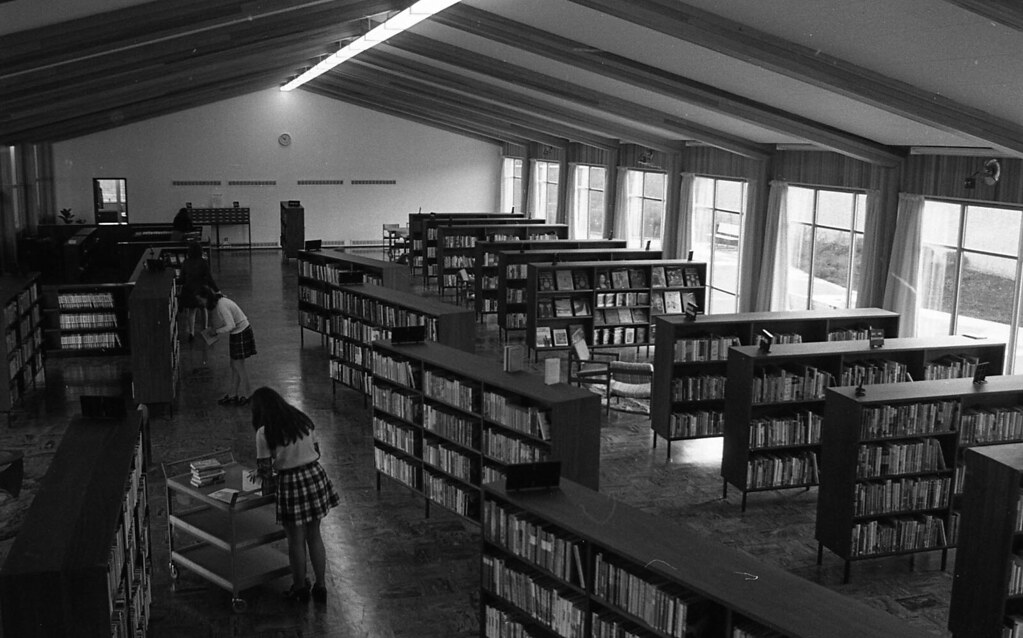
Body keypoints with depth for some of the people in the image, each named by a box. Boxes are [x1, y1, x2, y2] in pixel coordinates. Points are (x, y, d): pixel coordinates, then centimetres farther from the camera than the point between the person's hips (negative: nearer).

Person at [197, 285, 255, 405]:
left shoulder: (222, 306, -25)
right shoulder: (218, 303, 6)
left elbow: (231, 325, -28)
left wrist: (216, 331, -15)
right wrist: (211, 328, 1)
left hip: (241, 334, -10)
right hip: (236, 333, 10)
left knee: (238, 367, 1)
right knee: (234, 366, 14)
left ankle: (244, 396, 13)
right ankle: (233, 394, 21)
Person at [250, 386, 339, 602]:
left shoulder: (264, 432, -11)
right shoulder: (304, 419, 4)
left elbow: (264, 471, -9)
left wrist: (258, 472, 13)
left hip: (290, 483, -5)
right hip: (315, 476, 5)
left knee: (296, 540, 12)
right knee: (314, 535, 17)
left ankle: (300, 588, 26)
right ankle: (320, 586, 22)